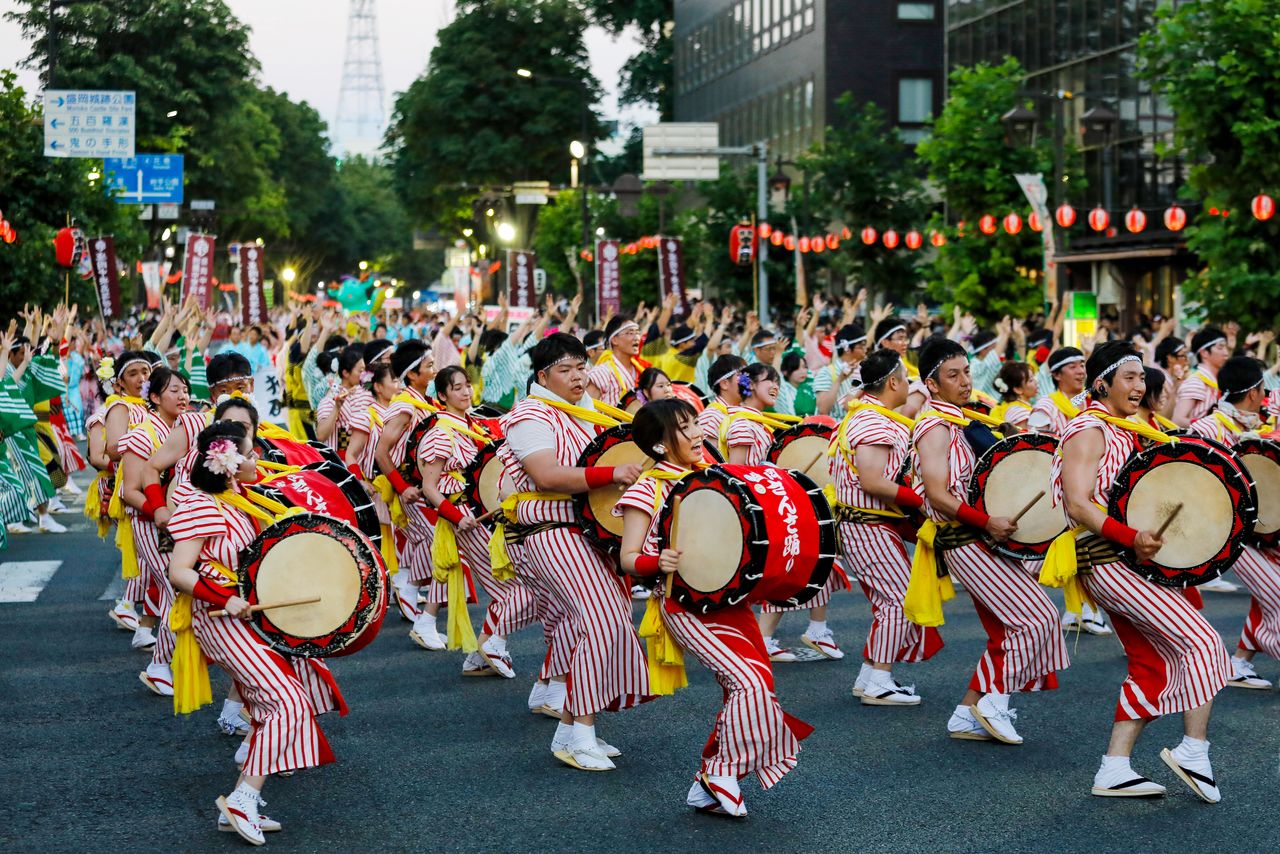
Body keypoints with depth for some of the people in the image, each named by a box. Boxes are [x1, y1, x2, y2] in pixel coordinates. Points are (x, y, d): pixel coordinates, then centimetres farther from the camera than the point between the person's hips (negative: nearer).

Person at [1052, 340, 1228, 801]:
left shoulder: (1125, 431, 19)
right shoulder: (1088, 430, -10)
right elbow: (1078, 505, -20)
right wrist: (1132, 538, -30)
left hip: (1124, 559, 10)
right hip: (1108, 560, -10)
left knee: (1154, 664, 8)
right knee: (1201, 641, -12)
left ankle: (1114, 771, 9)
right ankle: (1194, 751, -10)